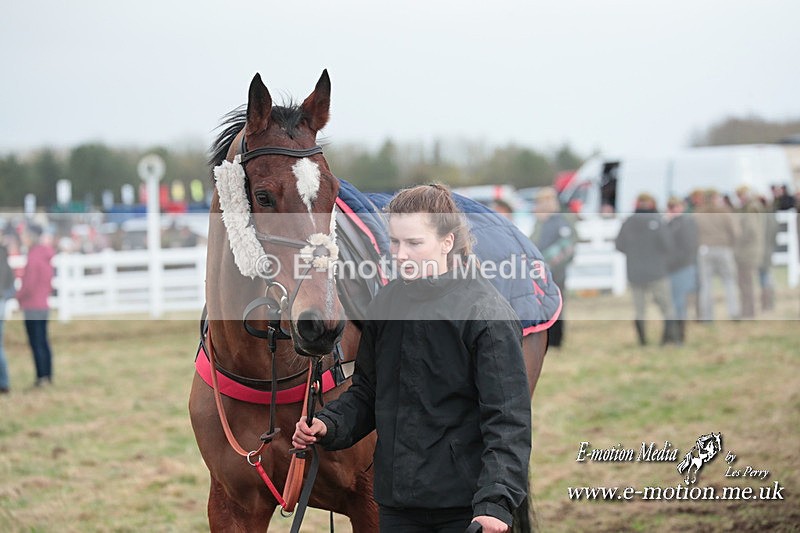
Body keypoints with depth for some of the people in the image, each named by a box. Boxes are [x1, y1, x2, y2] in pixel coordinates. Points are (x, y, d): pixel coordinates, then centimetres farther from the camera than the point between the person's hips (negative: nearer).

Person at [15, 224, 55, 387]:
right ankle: (48, 376, 16)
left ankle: (42, 377, -6)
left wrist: (18, 296, -3)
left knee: (36, 344, -6)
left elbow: (29, 285, -18)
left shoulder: (33, 258, -17)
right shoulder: (47, 258, 10)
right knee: (44, 342, 13)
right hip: (44, 305, 9)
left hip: (32, 307, -9)